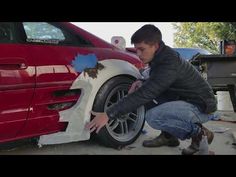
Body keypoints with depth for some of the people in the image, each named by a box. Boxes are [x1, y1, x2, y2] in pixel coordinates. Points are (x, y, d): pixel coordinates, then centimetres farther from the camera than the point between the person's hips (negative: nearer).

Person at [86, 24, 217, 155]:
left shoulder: (169, 63, -27)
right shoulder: (162, 57, 1)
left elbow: (144, 94, -32)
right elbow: (152, 85, 18)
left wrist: (108, 115, -31)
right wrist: (142, 83, -6)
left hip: (202, 106, -9)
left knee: (153, 117, -27)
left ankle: (199, 133, -8)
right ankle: (168, 136, 8)